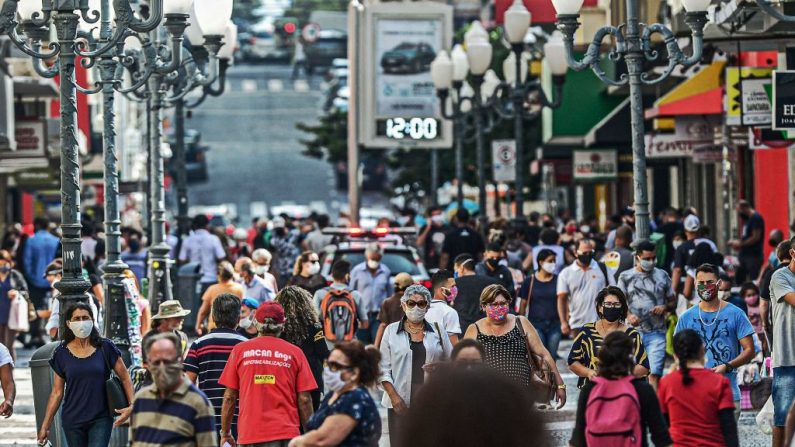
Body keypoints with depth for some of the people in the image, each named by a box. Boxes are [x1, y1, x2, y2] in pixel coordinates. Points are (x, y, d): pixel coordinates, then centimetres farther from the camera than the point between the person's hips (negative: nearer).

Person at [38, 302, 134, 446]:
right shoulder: (62, 353, 2)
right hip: (72, 421, 2)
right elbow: (57, 392, 6)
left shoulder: (105, 348, -2)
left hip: (100, 419, -2)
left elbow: (125, 377, 4)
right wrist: (45, 425, 4)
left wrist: (132, 405, -11)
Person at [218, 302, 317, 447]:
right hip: (286, 434, 0)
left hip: (249, 434, 0)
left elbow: (229, 397, 5)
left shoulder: (240, 350, 4)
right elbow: (304, 399, 2)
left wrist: (225, 433, 15)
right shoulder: (294, 353, 3)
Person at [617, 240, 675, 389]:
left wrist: (665, 307, -6)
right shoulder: (626, 277, 8)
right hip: (633, 331, 0)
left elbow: (673, 302, 17)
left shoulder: (662, 276, 12)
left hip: (657, 333, 0)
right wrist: (628, 315, -15)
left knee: (654, 374, -14)